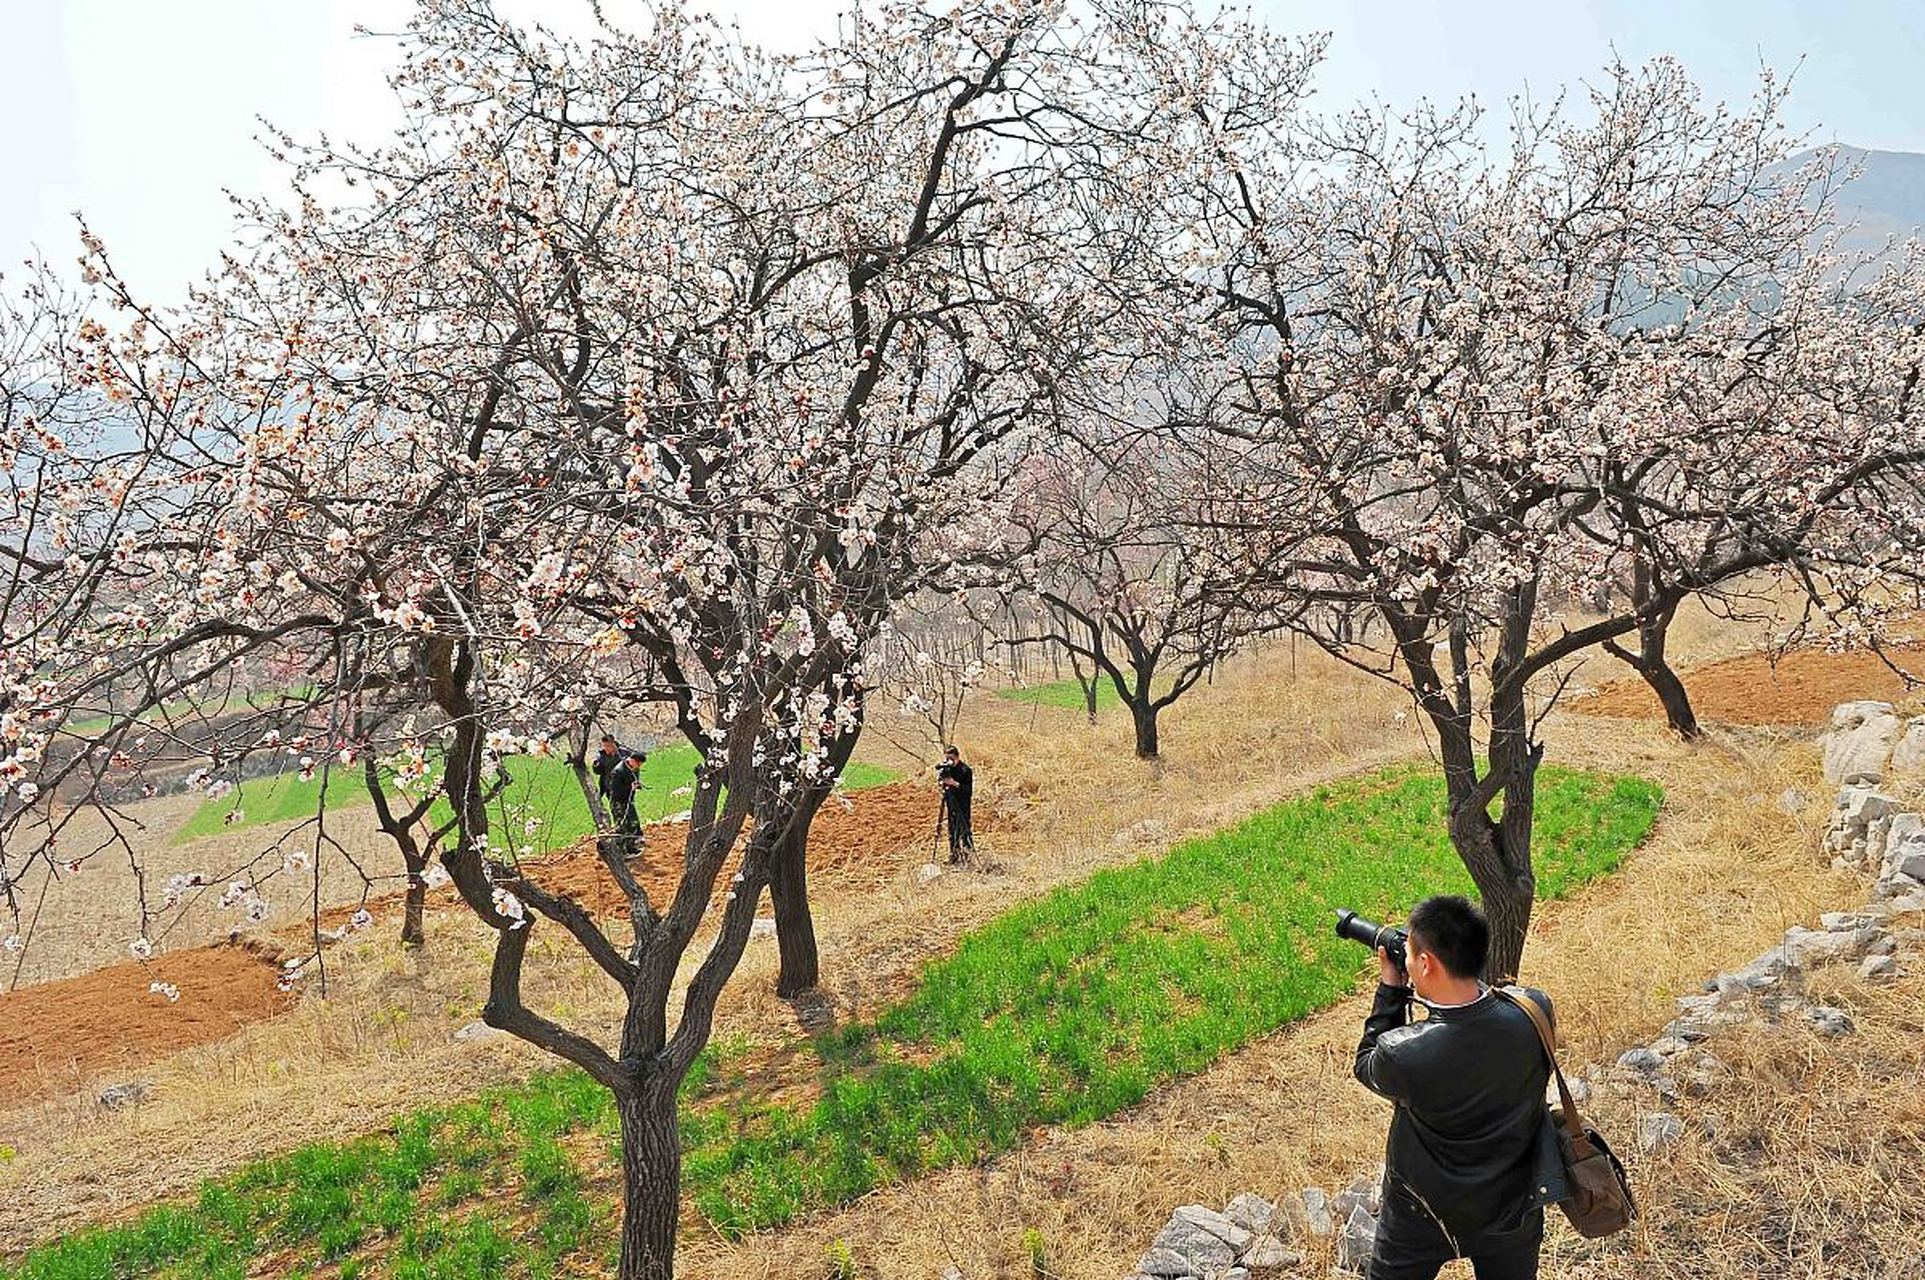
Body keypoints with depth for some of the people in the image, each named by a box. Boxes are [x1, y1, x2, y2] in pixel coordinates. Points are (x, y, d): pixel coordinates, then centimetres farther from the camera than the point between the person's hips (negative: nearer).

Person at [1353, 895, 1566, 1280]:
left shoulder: (1404, 1056, -34)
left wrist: (1390, 988, -7)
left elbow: (1367, 1065, -9)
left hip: (1424, 1217, -3)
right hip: (1512, 1206, 3)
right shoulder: (1535, 1014, -24)